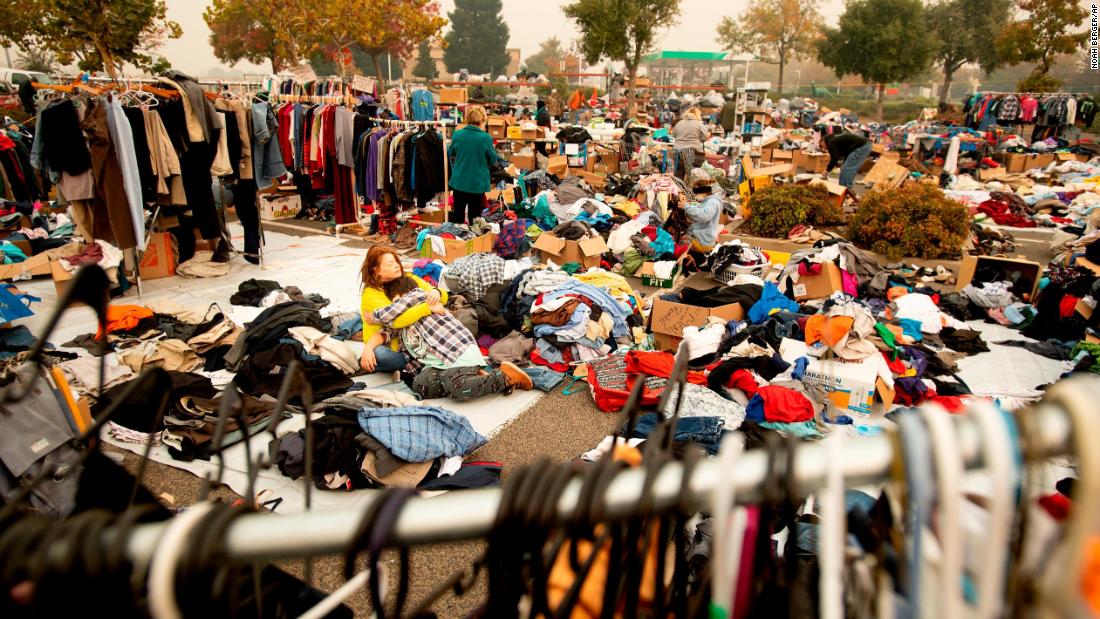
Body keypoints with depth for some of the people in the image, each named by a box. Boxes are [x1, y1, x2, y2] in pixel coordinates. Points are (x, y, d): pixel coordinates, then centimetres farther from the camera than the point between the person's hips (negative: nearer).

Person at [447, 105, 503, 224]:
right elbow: (493, 160, -2)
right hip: (478, 182, -2)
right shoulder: (486, 138, -16)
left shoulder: (457, 135, -8)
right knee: (474, 217, 11)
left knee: (458, 215, 16)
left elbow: (450, 153, 10)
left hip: (459, 181, 2)